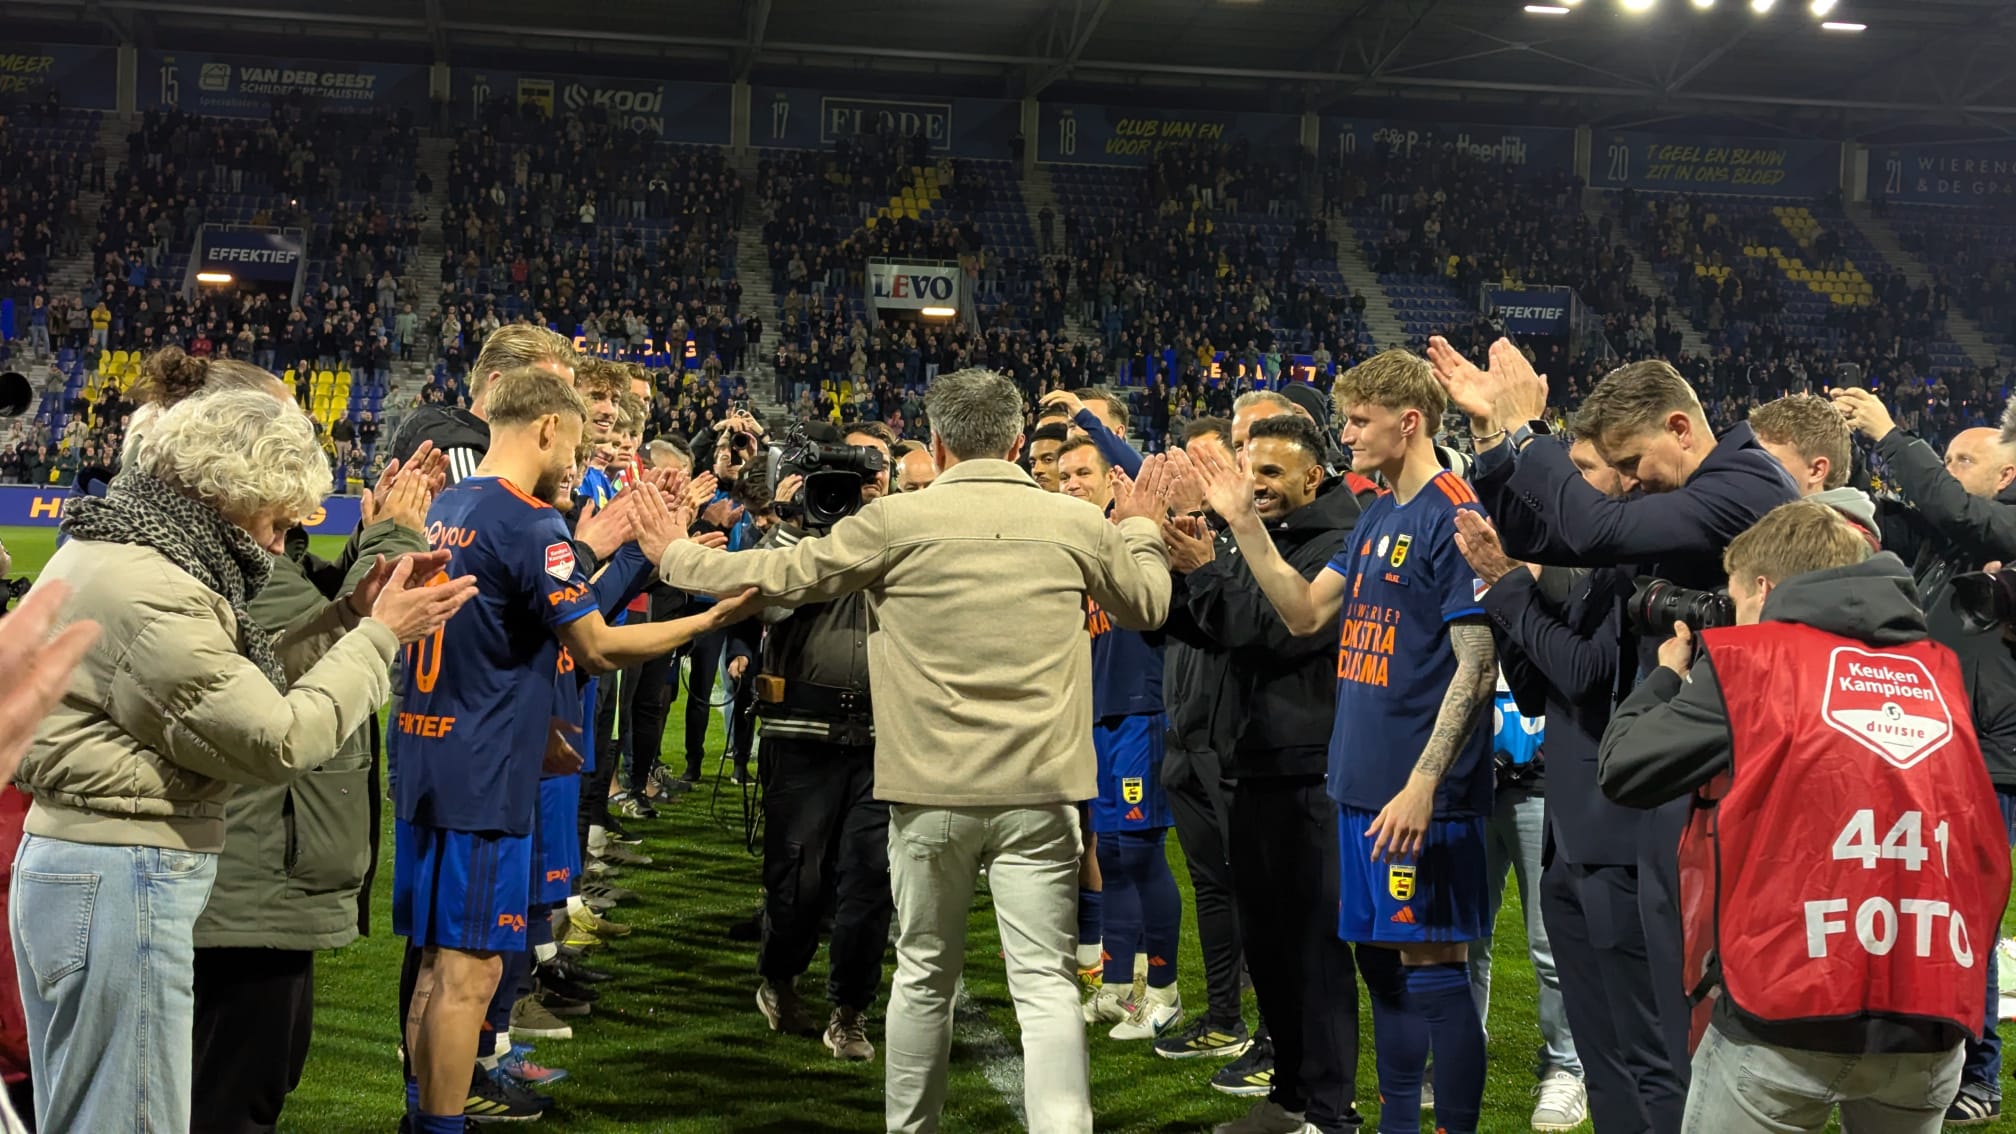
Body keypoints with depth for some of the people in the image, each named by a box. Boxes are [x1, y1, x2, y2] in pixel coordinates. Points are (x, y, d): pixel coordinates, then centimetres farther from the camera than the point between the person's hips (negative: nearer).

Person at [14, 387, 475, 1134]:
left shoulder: (103, 552, 11)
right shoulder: (152, 595, -22)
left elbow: (232, 682, 13)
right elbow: (283, 739, -19)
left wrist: (352, 614, 6)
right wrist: (380, 635, -9)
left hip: (73, 861, 11)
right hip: (124, 882, -11)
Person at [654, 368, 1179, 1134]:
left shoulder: (896, 521, -5)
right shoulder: (1077, 523, 1)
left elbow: (783, 575, 5)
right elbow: (1147, 607, 18)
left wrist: (674, 556, 20)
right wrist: (1141, 529, 37)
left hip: (931, 791, 0)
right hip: (1039, 791, 0)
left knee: (924, 975, 16)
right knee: (1046, 984, 1)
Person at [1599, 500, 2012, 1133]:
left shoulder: (1747, 659, -1)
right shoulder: (1936, 671, 13)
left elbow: (1625, 771, 2)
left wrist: (1666, 675, 19)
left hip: (1784, 1009, -4)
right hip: (1931, 1015, 4)